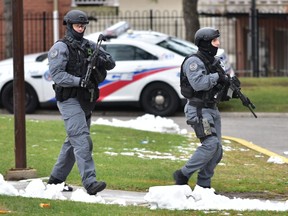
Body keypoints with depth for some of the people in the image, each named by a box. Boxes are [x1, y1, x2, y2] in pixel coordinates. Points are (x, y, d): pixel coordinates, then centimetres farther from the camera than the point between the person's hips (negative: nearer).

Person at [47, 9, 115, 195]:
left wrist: (100, 60, -13)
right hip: (70, 101, -8)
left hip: (86, 101, 8)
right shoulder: (60, 48, -6)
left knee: (73, 142, 14)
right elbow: (57, 75, -15)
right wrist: (80, 81, -26)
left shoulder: (90, 46, 13)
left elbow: (111, 63, 9)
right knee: (82, 141, -17)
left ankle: (56, 179, 25)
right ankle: (90, 183, -24)